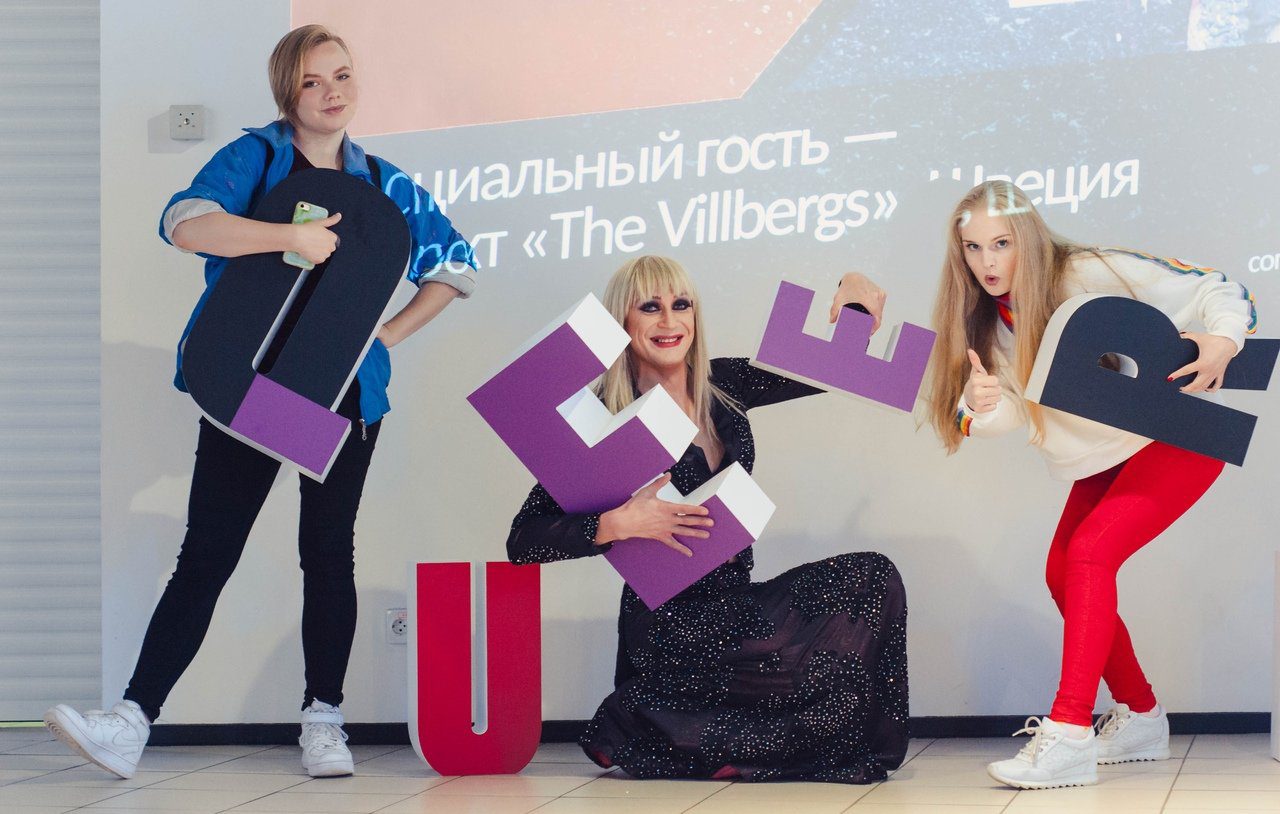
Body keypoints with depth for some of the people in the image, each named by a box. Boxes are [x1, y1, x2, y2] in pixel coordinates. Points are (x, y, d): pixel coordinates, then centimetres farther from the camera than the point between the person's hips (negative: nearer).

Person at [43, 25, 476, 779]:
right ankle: (132, 723, -7)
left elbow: (456, 264, 18)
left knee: (329, 552, 6)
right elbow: (185, 223, -20)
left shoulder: (384, 184, 8)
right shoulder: (255, 157, -2)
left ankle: (324, 723, 15)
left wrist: (392, 333, 6)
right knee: (206, 554, -5)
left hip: (344, 394, 2)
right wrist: (291, 235, -27)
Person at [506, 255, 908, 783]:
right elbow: (522, 543, -14)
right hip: (671, 630, -7)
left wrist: (854, 294, -5)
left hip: (735, 607, 7)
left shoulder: (723, 387, 7)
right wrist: (620, 523, -26)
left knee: (874, 578, -7)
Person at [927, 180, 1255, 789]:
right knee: (1063, 575, 4)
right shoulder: (988, 322, -1)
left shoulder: (1090, 276, -21)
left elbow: (1219, 291, -20)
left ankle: (1069, 735, -26)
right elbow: (1012, 410, -9)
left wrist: (1221, 343, -40)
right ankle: (1140, 717, 22)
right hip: (1104, 458, 8)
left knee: (1089, 552, -22)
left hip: (1180, 439, -8)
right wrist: (981, 403, -32)